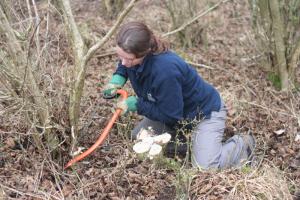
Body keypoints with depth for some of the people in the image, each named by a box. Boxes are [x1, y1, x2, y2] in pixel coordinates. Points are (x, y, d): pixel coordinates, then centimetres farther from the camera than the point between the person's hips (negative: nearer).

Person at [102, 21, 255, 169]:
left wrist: (137, 105, -25)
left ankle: (241, 145, 8)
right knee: (137, 136, 9)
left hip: (205, 111, -8)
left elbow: (171, 115, -29)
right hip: (174, 110, 8)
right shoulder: (131, 56, -17)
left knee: (205, 167, -21)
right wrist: (118, 77, -10)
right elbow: (124, 65, 12)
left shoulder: (164, 70, -40)